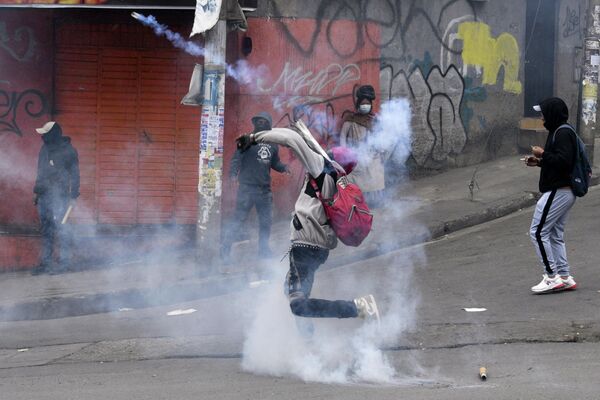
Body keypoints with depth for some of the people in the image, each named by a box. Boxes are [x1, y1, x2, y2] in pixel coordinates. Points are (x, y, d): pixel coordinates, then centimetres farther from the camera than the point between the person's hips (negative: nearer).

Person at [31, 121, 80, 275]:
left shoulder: (68, 151, -6)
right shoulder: (45, 149, 15)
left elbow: (74, 174, -6)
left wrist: (73, 196, -11)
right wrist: (36, 190, 21)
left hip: (59, 196, -7)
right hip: (44, 196, 7)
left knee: (60, 228, -9)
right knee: (45, 230, 8)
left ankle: (64, 262, -5)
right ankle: (46, 262, 12)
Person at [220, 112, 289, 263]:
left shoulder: (272, 144, 12)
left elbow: (275, 162, 21)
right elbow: (237, 158, -10)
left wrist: (283, 167, 0)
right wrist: (233, 173, -25)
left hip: (265, 189, 6)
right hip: (247, 187, -6)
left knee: (266, 220, 11)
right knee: (239, 218, -7)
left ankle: (264, 250, 25)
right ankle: (225, 249, -1)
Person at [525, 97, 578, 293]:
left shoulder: (563, 133, -16)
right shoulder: (558, 132, 17)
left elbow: (563, 161, -26)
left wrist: (543, 154, -16)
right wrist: (540, 162, 13)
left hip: (558, 192, -11)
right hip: (564, 191, 11)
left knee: (538, 232, -10)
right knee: (555, 235, 14)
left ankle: (552, 276, -10)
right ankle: (564, 277, 16)